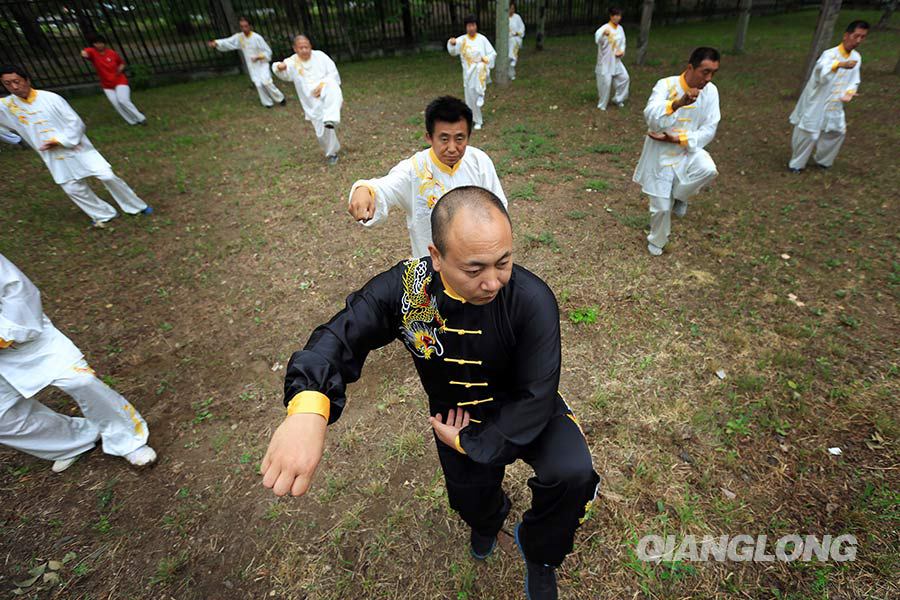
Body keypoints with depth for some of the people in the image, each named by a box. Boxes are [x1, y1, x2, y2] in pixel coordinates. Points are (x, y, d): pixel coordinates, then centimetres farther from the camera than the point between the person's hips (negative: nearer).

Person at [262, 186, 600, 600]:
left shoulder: (533, 299, -32)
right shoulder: (405, 287, -28)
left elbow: (535, 397, -26)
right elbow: (339, 338, -31)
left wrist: (472, 442, -22)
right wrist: (306, 409, -51)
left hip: (522, 411, -1)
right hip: (454, 414, 2)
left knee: (573, 474, -26)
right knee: (471, 502, 22)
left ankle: (539, 552, 13)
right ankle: (491, 516, 66)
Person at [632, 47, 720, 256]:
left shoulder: (710, 91, -5)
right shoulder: (666, 85, -16)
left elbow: (709, 130, -6)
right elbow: (650, 116, -34)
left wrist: (678, 139, -19)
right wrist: (677, 103, -50)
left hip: (688, 150, 3)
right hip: (661, 154, -3)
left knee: (708, 169, -31)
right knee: (662, 206, 4)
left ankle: (679, 196, 1)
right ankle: (656, 241, 33)